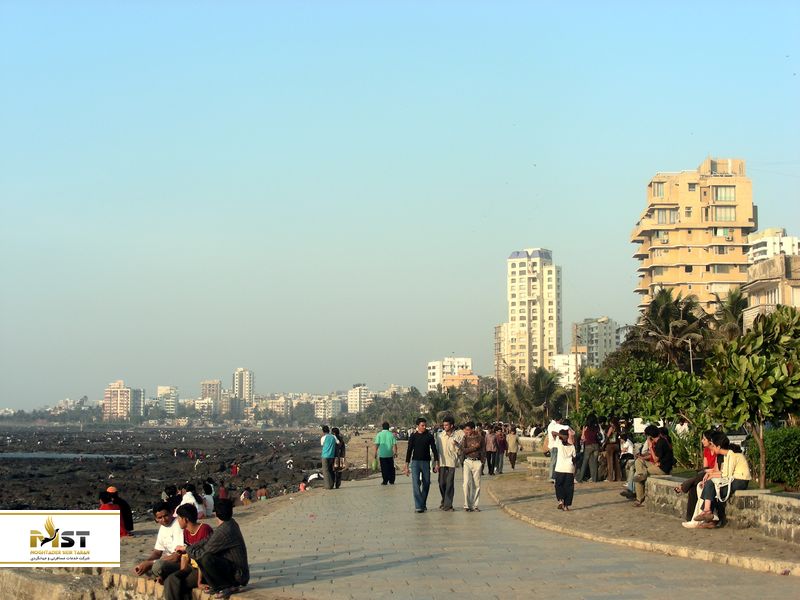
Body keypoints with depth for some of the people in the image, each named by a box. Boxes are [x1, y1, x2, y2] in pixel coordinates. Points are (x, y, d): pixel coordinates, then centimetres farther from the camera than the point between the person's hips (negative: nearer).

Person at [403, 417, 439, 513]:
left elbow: (434, 449, 3)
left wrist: (436, 463, -6)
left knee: (426, 483, 5)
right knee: (416, 484, -11)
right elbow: (409, 450, 4)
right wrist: (406, 465, 1)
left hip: (426, 462, 1)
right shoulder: (413, 436, 1)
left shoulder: (429, 436, 2)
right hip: (415, 462, -1)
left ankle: (423, 504, 19)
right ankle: (418, 506, -14)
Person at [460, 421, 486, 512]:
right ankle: (467, 505, -4)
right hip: (467, 461, 0)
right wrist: (474, 447, -10)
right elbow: (463, 450, -4)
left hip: (477, 462, 0)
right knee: (467, 483, -10)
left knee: (477, 484, 1)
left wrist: (483, 463, 2)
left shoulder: (480, 438, 6)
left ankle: (475, 505, 7)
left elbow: (483, 451, 9)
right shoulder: (465, 438, 7)